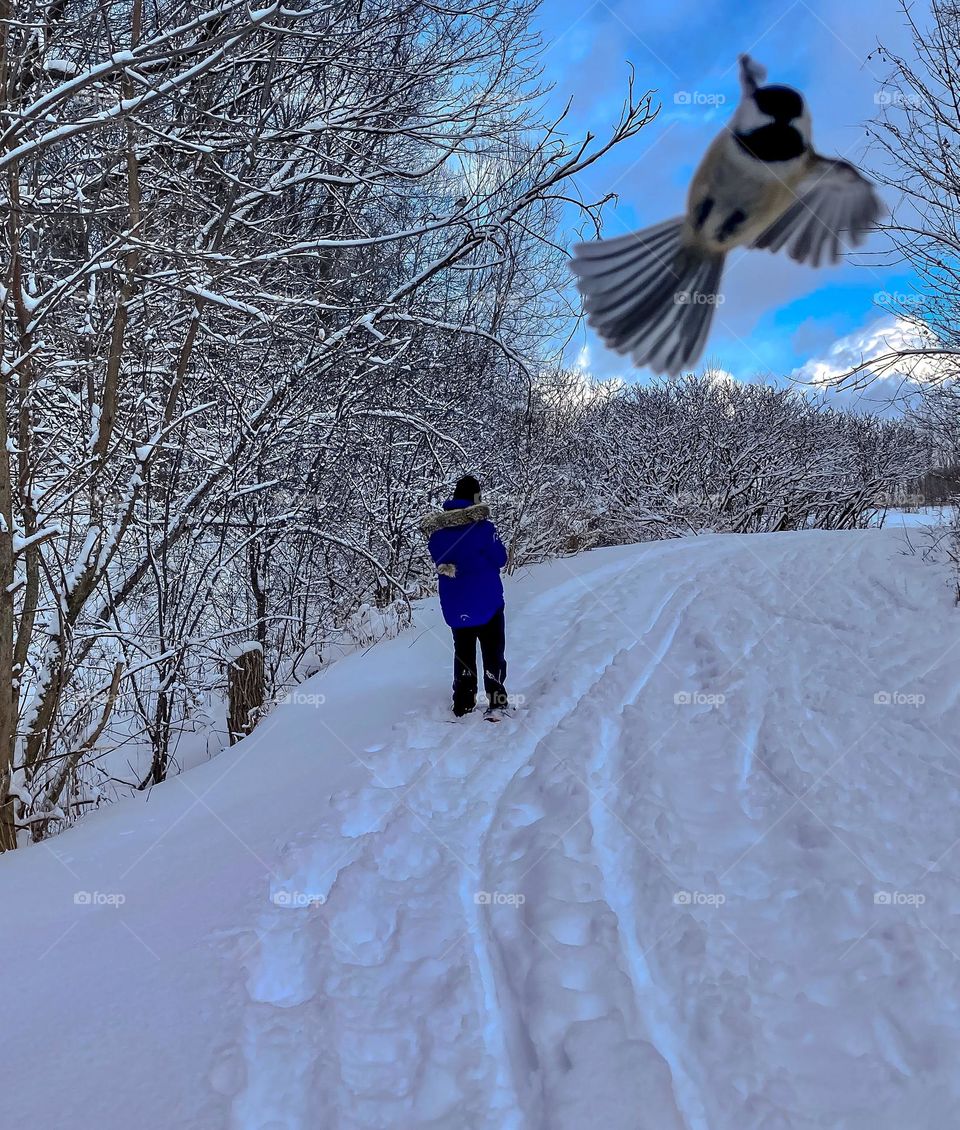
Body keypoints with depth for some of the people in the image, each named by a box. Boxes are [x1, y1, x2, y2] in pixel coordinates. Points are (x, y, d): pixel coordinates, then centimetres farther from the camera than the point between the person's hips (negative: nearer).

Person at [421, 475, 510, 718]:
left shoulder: (435, 529, -2)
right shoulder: (481, 525, -18)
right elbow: (500, 559, -10)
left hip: (454, 605, 4)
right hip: (487, 602, -4)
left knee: (463, 653, 16)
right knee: (493, 652, 8)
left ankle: (463, 706, 19)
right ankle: (496, 703, 5)